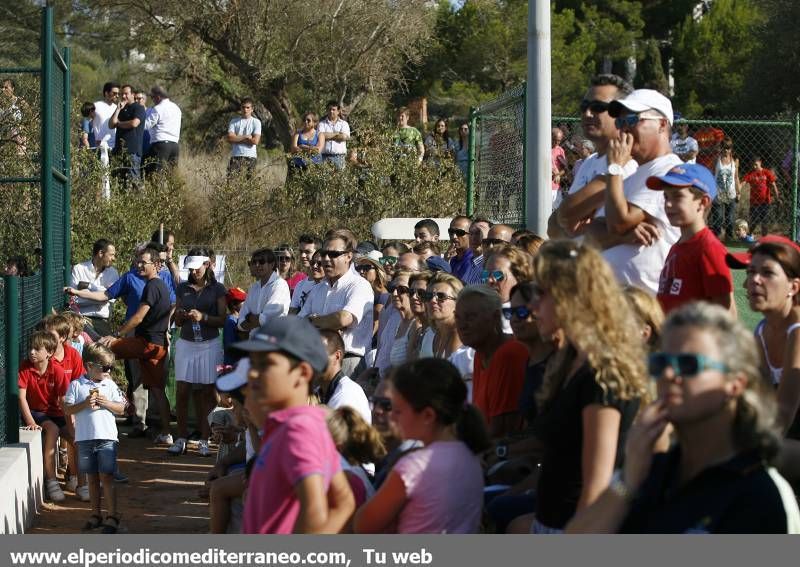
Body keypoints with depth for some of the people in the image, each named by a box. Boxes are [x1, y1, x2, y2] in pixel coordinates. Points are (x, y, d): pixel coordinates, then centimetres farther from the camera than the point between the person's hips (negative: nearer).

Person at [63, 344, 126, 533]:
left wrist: (106, 403, -10)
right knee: (92, 477, 10)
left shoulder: (110, 385, 6)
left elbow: (121, 408, 6)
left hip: (107, 437, -1)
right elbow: (67, 409, -2)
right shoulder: (76, 385, 1)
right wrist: (84, 404, -15)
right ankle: (96, 514, 20)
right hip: (85, 438, 1)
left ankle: (112, 516, -2)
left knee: (106, 476, -4)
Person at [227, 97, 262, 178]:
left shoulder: (256, 122, 4)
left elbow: (255, 141, -8)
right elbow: (229, 138, -3)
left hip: (250, 157, -1)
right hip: (235, 156, 1)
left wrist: (237, 138, -3)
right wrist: (246, 137, -8)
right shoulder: (234, 121, 10)